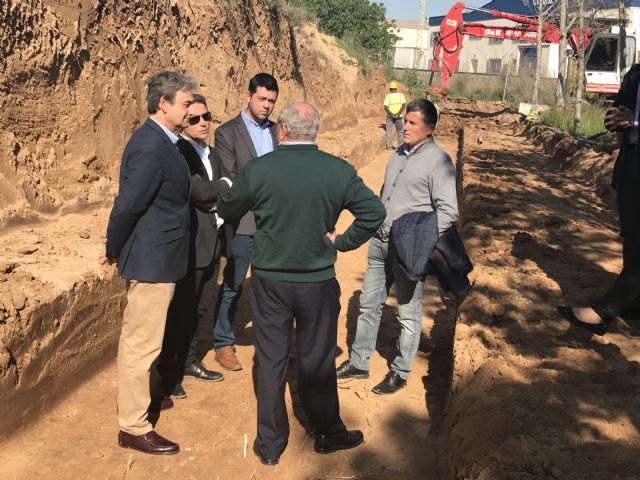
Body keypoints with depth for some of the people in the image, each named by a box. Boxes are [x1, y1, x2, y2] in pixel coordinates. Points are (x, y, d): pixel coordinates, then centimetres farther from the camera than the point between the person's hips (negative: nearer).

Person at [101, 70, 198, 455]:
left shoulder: (162, 141, 9)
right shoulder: (151, 147, -24)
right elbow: (127, 205, -23)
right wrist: (114, 251, -9)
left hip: (158, 257, 10)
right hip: (151, 260, -10)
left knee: (141, 338, 23)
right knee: (141, 342, 1)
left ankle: (141, 396, 41)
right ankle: (134, 426, 13)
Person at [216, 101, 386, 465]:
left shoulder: (259, 169, -11)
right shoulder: (338, 170, -9)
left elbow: (226, 211, 3)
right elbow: (375, 212, -10)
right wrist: (342, 241, -1)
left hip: (269, 280, 0)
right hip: (319, 282, 0)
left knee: (271, 361, 12)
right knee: (318, 361, 15)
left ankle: (271, 443, 22)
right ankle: (328, 433, 31)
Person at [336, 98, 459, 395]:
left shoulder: (438, 161, -11)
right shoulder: (399, 154, 10)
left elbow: (448, 211, -15)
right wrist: (376, 227, 15)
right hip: (380, 242, 7)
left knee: (408, 314, 6)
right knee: (369, 303, 14)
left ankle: (400, 373, 20)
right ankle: (358, 362, 28)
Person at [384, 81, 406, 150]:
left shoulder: (388, 96, -2)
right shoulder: (401, 95, 1)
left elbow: (385, 107, -13)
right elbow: (404, 105, -13)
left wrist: (391, 114, -15)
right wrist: (398, 113, -18)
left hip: (390, 116, -1)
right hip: (399, 116, 1)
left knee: (389, 131, 13)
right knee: (400, 131, 14)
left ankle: (389, 145, 13)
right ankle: (400, 145, 12)